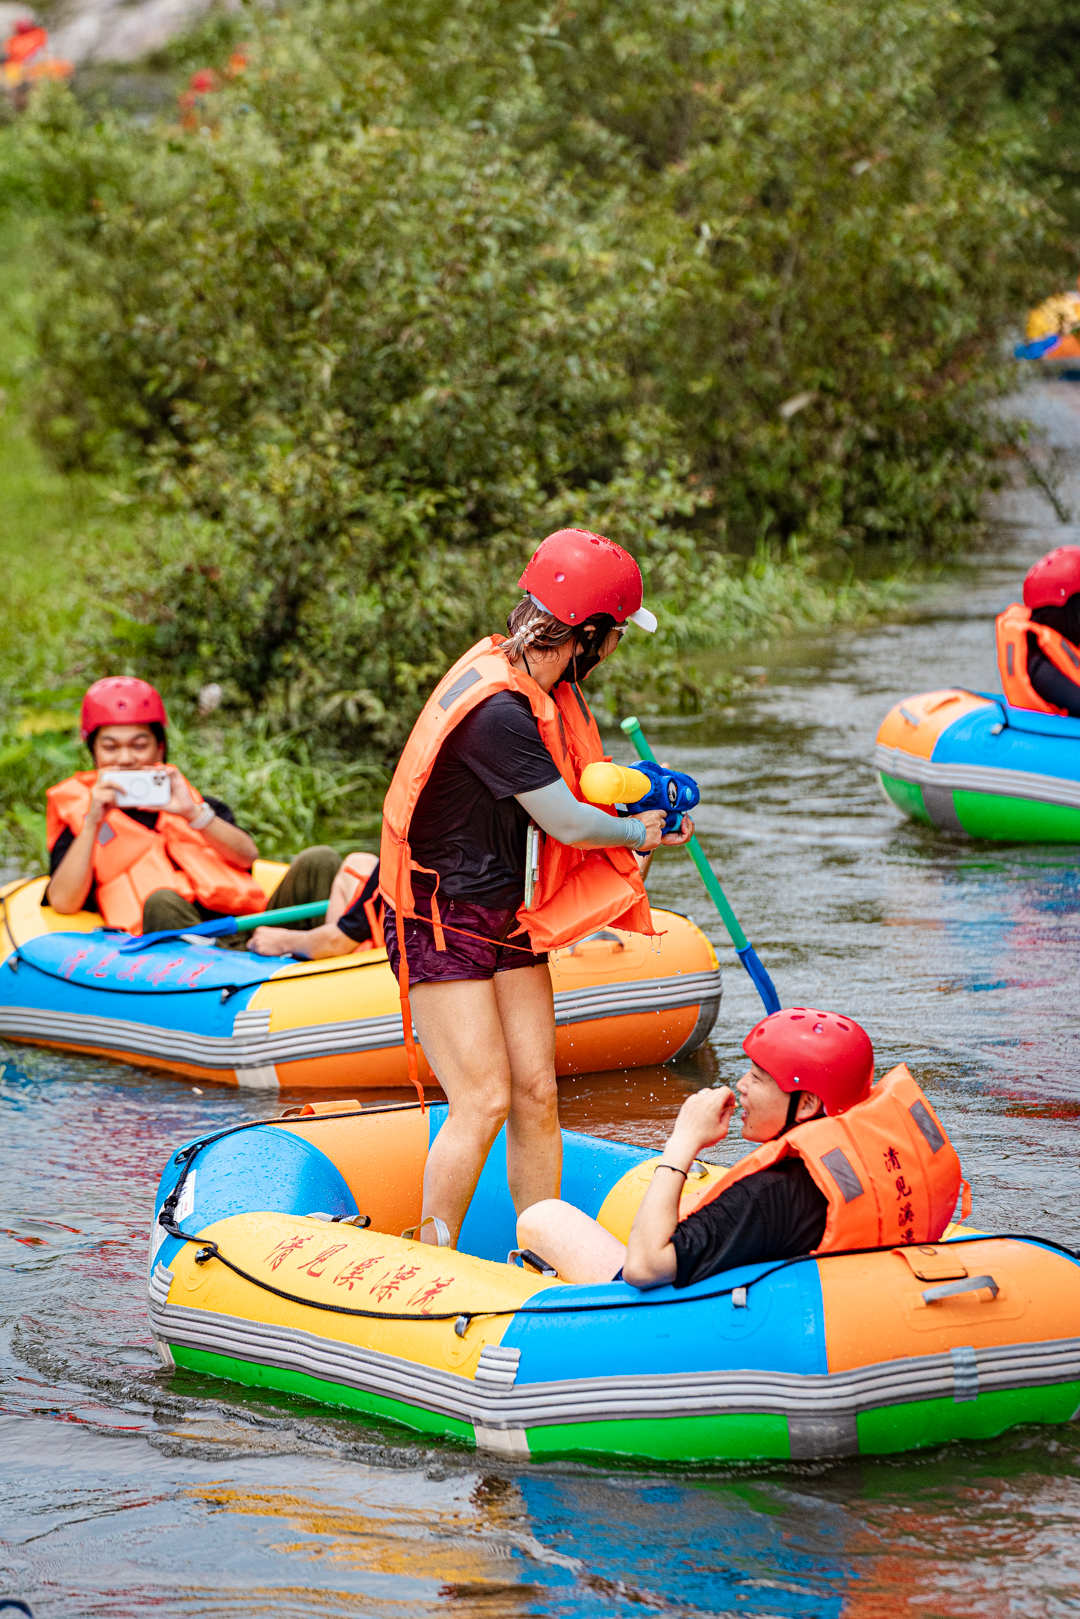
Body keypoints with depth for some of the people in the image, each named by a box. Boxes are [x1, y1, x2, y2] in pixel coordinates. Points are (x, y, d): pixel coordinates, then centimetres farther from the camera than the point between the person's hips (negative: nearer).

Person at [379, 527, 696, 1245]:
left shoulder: (547, 690, 4)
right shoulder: (496, 710, -27)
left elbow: (562, 789, 24)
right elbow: (568, 824, -18)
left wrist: (640, 803, 7)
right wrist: (636, 832, 1)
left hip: (510, 922, 9)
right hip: (443, 928, -9)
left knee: (536, 1094, 3)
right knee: (484, 1102, -12)